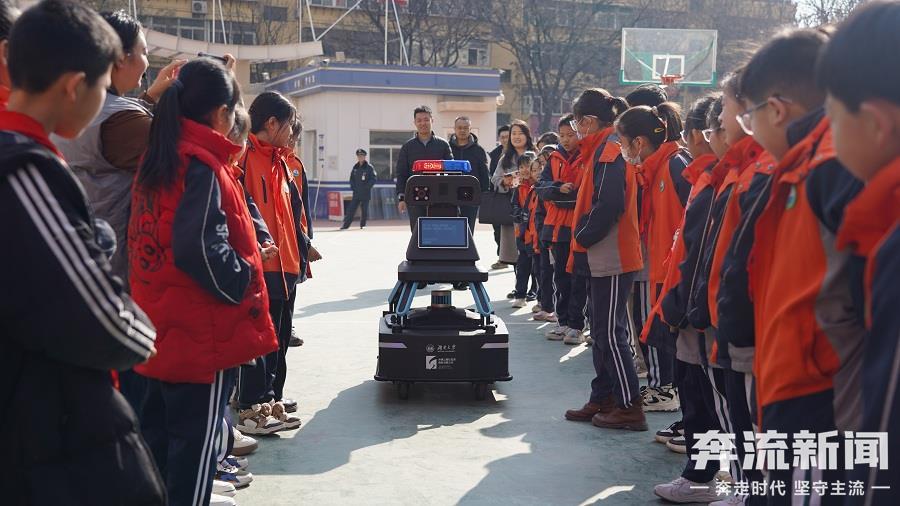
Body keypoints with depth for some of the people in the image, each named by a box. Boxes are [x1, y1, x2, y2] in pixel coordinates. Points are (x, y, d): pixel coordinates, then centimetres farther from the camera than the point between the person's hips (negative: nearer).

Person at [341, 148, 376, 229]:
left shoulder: (369, 167, -3)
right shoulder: (355, 167, 11)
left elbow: (373, 179, -6)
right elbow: (352, 178, 17)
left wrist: (366, 187, -15)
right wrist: (353, 187, 2)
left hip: (366, 193, -3)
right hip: (356, 193, 3)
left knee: (364, 210, 2)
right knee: (351, 209, -1)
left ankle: (363, 225, 15)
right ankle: (345, 225, -2)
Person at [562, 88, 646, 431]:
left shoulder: (609, 150, -14)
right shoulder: (606, 148, 16)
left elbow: (609, 205, -23)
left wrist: (582, 237, -13)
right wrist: (583, 237, 10)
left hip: (611, 258, -10)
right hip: (604, 257, 10)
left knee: (610, 332, -5)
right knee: (602, 331, 14)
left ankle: (630, 407, 3)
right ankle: (603, 399, 23)